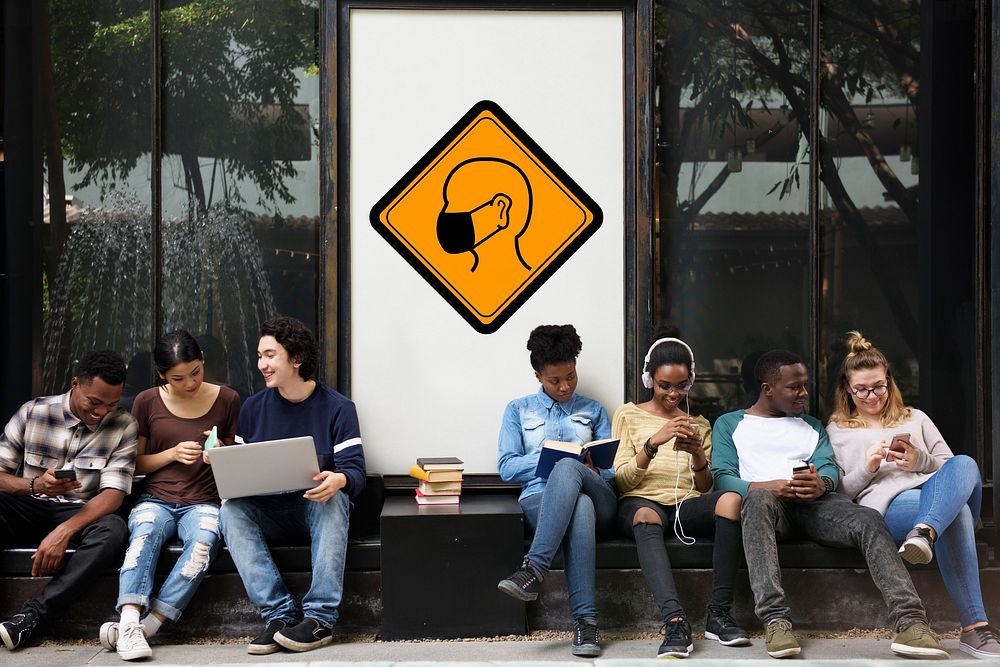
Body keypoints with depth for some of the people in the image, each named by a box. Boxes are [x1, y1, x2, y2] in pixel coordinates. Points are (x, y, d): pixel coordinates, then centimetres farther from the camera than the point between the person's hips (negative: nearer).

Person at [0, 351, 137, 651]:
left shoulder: (123, 427, -4)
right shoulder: (33, 412, -3)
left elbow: (112, 494, -12)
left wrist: (65, 531, -28)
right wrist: (35, 485, -27)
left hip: (81, 514, 0)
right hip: (26, 507, 0)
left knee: (113, 531, -35)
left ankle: (29, 617, -34)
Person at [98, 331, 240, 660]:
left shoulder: (227, 400, 6)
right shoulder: (147, 402, 5)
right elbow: (135, 464, 11)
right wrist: (173, 453, -7)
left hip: (203, 503, 0)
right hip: (155, 500, 0)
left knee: (204, 540, -35)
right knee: (146, 532, -35)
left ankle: (149, 624, -37)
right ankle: (130, 623, -47)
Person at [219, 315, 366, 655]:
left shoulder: (338, 408, -2)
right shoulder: (253, 408, 9)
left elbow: (355, 471, -10)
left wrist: (338, 480, -35)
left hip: (316, 509, -3)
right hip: (268, 513, 3)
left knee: (334, 499, -36)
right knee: (231, 509, -28)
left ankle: (319, 617, -36)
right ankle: (280, 613, -33)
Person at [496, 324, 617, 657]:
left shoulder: (593, 410, 24)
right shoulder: (519, 410, 21)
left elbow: (613, 468, 16)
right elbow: (507, 467, 8)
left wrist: (574, 464, -8)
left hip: (598, 498, 1)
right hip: (539, 499, -1)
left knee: (567, 470, -38)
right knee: (579, 506, -41)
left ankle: (534, 569, -47)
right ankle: (585, 619, -48)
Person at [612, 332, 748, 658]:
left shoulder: (699, 424, 25)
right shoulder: (628, 415, 16)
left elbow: (705, 487, 16)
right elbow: (622, 480, 4)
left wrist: (698, 455, -6)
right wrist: (653, 443, -12)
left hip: (686, 506, 3)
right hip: (641, 501, -2)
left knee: (731, 498, -32)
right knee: (645, 516, -41)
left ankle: (719, 613, -31)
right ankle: (676, 622, -53)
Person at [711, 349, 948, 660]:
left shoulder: (811, 425, 31)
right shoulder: (729, 424, 20)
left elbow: (830, 467, 14)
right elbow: (722, 477, 4)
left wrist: (821, 483, -13)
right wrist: (767, 486, -17)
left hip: (816, 502, 3)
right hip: (768, 500, -3)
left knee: (869, 520, -28)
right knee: (759, 499, -41)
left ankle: (909, 622, -41)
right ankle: (775, 620, -49)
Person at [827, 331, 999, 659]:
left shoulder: (915, 419, 33)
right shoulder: (836, 431, 25)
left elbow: (951, 466, 23)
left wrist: (921, 461, 2)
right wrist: (865, 468, -4)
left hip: (938, 491, 4)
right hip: (888, 505, -3)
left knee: (964, 464, -35)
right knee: (956, 508, -39)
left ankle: (924, 532, -61)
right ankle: (974, 627, -52)